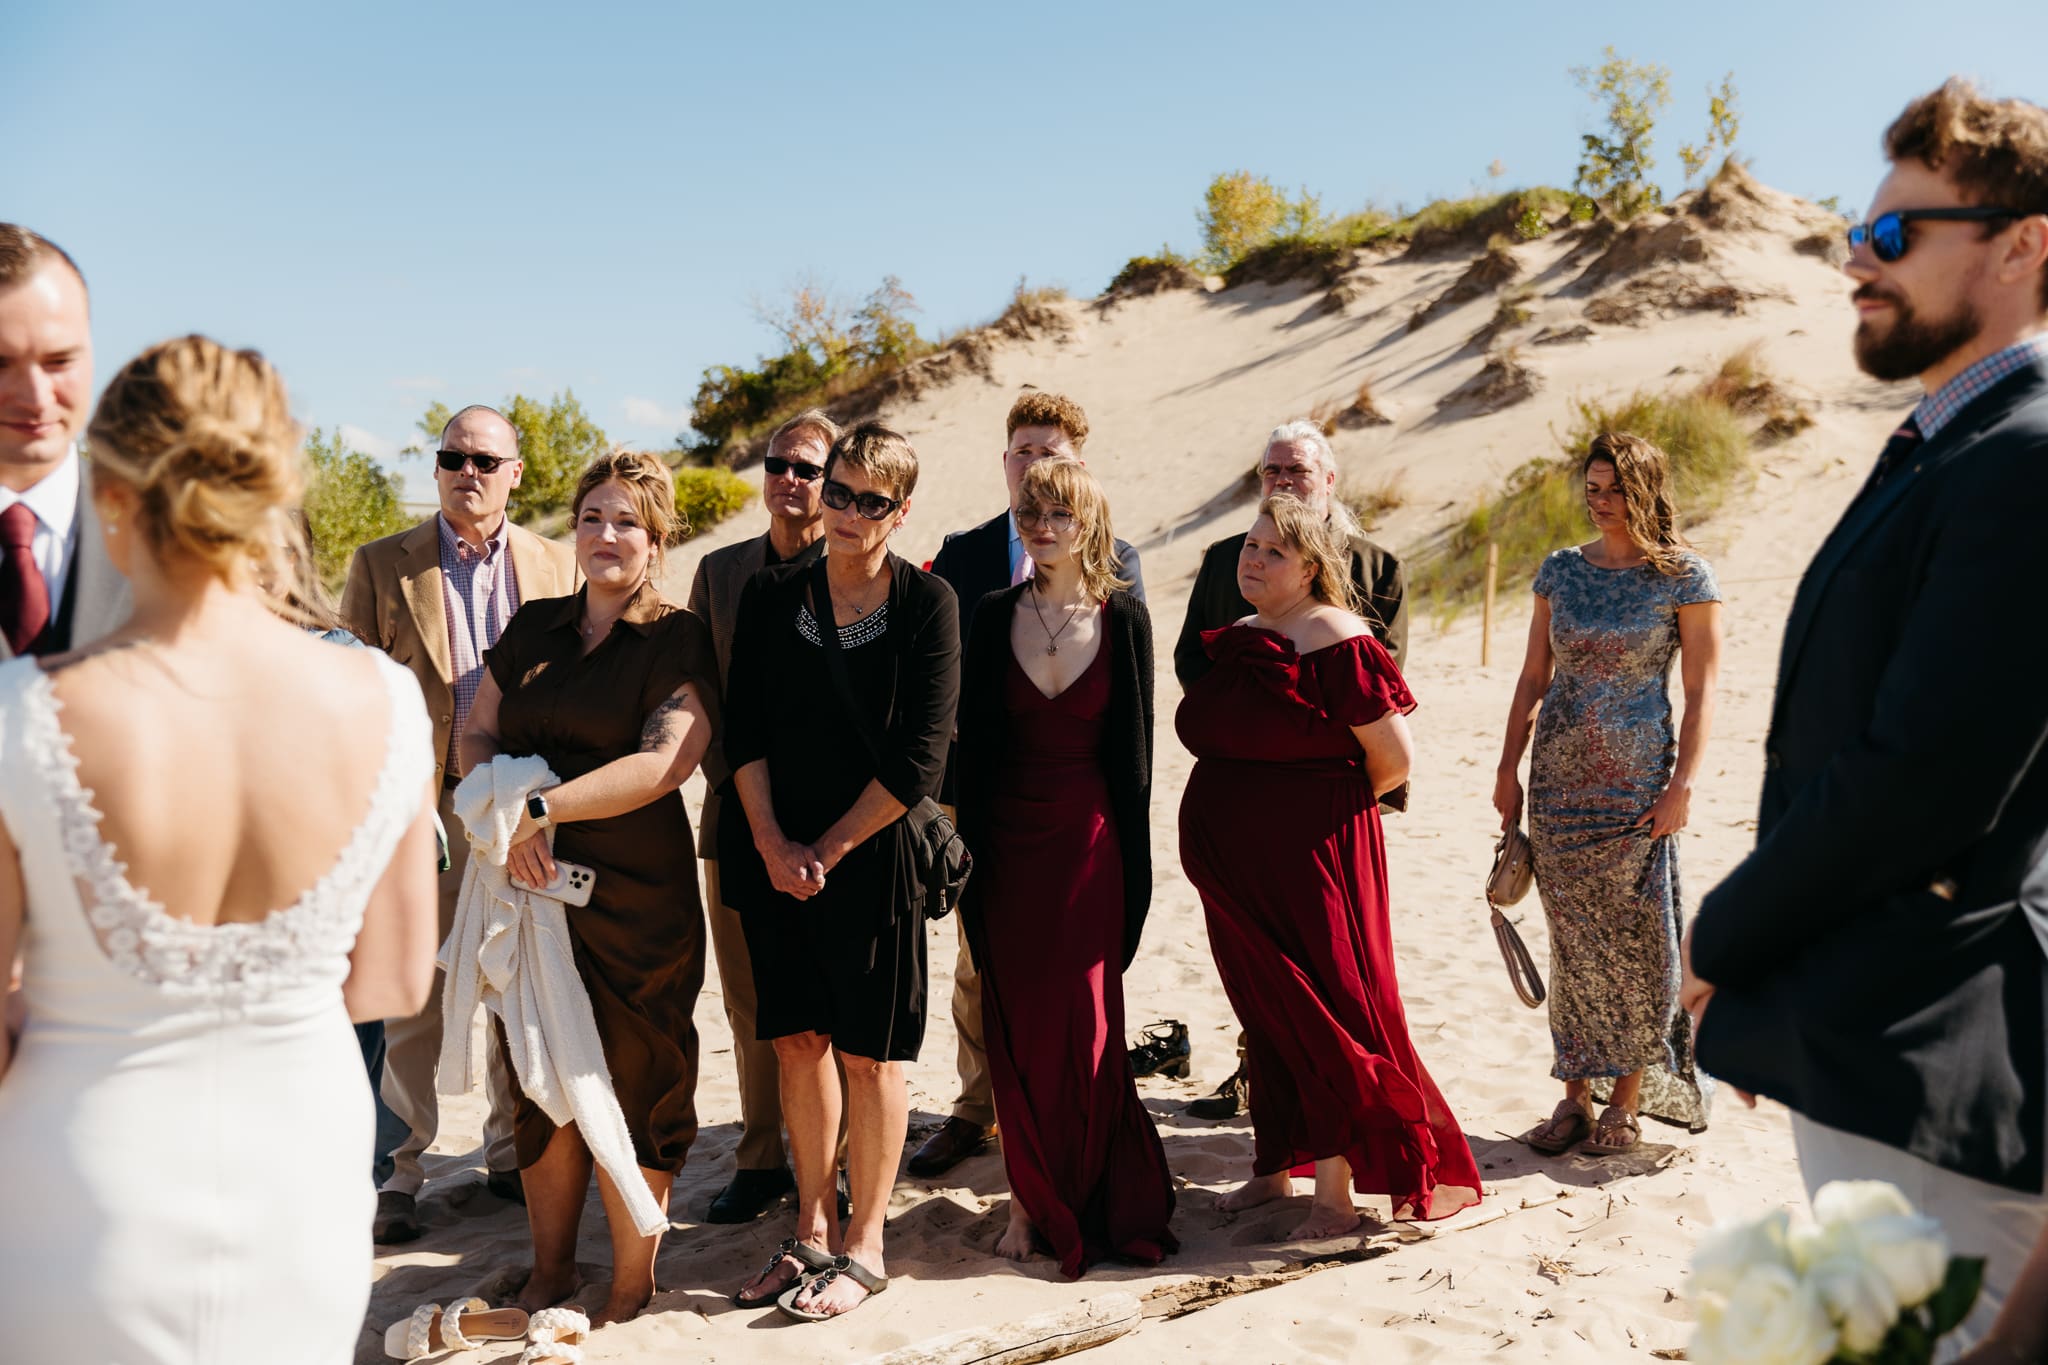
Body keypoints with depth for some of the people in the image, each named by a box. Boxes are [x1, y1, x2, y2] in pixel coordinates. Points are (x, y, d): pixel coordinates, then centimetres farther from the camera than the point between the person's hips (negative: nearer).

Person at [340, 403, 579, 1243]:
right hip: (425, 811, -2)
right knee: (412, 1006, 3)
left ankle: (512, 1153, 27)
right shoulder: (381, 566, 2)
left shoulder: (557, 566, 6)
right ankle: (398, 1173, 17)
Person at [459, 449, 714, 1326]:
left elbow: (666, 761, -16)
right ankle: (550, 1270, 28)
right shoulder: (533, 627, 12)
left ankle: (633, 1286, 19)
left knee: (633, 1083, 3)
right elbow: (477, 736, 10)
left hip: (635, 892, -4)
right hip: (533, 885, 5)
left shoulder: (679, 640, -4)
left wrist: (541, 807, -20)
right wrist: (507, 813, -10)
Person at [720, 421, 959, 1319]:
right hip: (775, 854, 4)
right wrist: (772, 844, -8)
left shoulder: (926, 604, -5)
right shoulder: (771, 595, 5)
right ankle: (812, 1232, 26)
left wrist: (828, 850, -11)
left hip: (872, 853, -3)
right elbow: (742, 731, 3)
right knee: (797, 1037, 11)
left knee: (870, 1051, 5)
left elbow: (920, 760, -10)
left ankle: (864, 1246, 18)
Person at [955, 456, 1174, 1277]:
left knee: (1083, 1026, 1)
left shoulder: (1124, 620, 0)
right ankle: (1033, 1200, 19)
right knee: (1014, 1026, 5)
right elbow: (971, 743, 4)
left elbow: (1135, 750, 2)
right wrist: (970, 853, -1)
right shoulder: (995, 617, 3)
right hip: (1008, 841, 2)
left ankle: (1083, 1202, 18)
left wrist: (1134, 865, -1)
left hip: (1089, 841, -1)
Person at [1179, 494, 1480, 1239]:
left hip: (1308, 862, -7)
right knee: (1264, 1013, 16)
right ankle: (1275, 1169, 31)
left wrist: (1330, 805, 2)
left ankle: (1335, 1195, 10)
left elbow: (1395, 760, -14)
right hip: (1238, 866, 8)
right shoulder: (1236, 641, 10)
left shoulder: (1337, 642, -13)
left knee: (1321, 1016, -1)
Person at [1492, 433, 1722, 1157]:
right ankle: (1575, 1096, 17)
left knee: (1634, 936, 1)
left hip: (1637, 780, -3)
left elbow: (1701, 689, -4)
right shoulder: (1561, 569, 8)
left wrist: (1683, 780, -11)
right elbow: (1533, 676, 11)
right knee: (1571, 937, 7)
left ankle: (1626, 1100, 15)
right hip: (1558, 778, 4)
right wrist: (1508, 766, 6)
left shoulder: (1685, 576, -2)